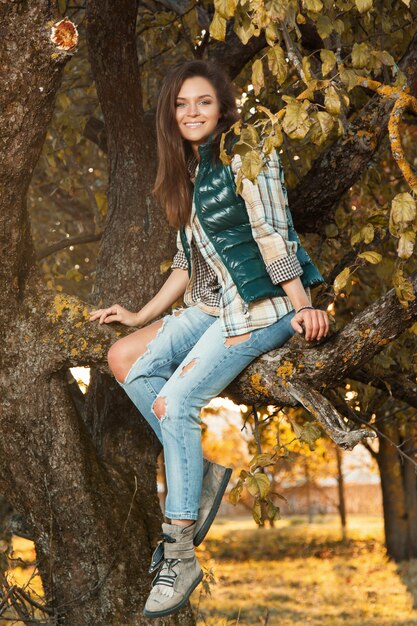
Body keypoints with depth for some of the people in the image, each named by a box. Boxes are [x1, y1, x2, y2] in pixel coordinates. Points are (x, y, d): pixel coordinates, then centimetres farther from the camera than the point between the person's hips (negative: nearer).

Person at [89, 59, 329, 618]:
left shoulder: (244, 155, -8)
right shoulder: (187, 172, 17)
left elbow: (273, 233, -14)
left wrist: (301, 307, -18)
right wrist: (142, 316, 18)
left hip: (264, 302, -8)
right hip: (213, 304, 9)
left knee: (175, 401, -20)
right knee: (127, 358, -7)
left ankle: (179, 553, -15)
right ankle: (206, 464, -5)